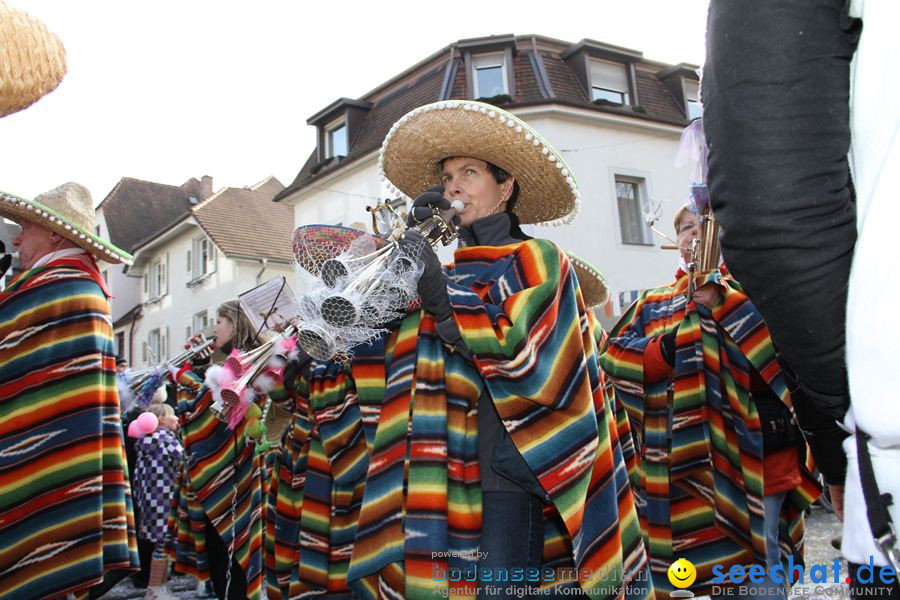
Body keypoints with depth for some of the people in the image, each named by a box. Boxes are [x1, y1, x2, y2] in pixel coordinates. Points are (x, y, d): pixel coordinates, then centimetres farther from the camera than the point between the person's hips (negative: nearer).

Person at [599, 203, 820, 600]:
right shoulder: (655, 304, 17)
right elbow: (614, 353, 4)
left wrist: (722, 297, -15)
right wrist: (666, 348, -11)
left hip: (754, 455, -3)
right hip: (685, 463, 3)